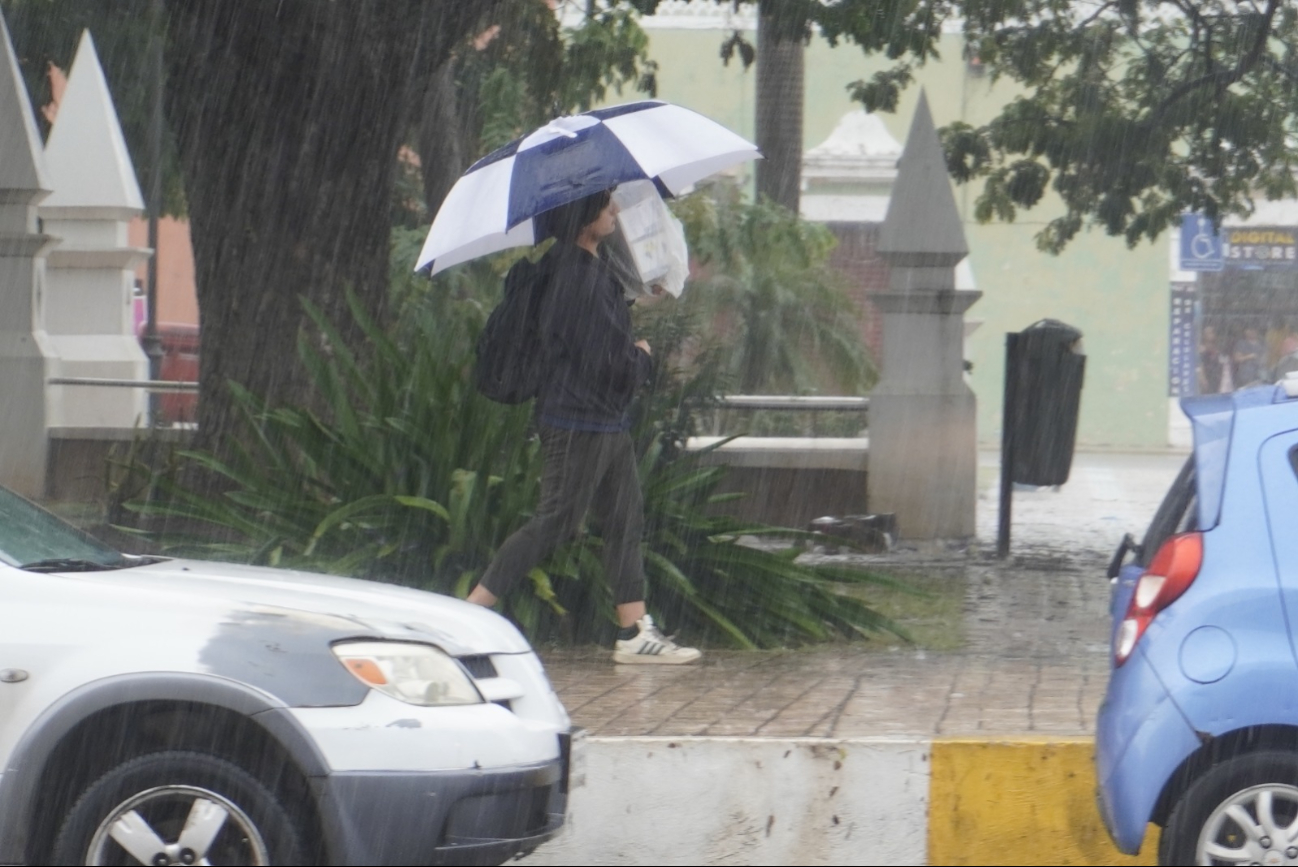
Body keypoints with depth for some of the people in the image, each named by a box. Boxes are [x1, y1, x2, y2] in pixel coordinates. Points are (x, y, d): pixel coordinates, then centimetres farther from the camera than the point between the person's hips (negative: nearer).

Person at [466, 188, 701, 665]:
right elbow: (612, 366, -21)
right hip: (581, 423, -10)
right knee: (555, 521, -6)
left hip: (607, 422, 10)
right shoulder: (580, 281, -21)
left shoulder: (591, 270, 10)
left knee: (626, 520, 10)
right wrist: (644, 356, -2)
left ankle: (635, 632, 12)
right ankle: (469, 613, -1)